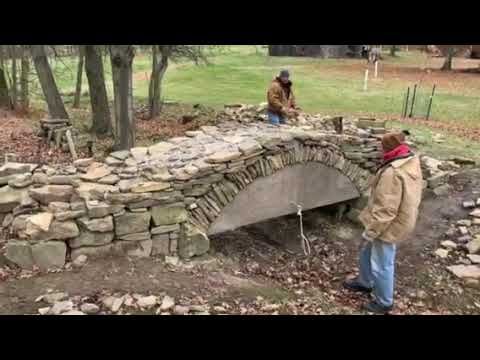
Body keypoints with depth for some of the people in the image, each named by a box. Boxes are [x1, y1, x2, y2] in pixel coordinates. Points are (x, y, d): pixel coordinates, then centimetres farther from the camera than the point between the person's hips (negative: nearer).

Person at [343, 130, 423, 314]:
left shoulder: (393, 173, -32)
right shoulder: (412, 164, 0)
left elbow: (385, 209, -29)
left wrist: (370, 231, -18)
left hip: (389, 226, -10)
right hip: (400, 221, 10)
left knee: (381, 265, 9)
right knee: (367, 253, 27)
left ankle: (384, 302, 28)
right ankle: (364, 282, 47)